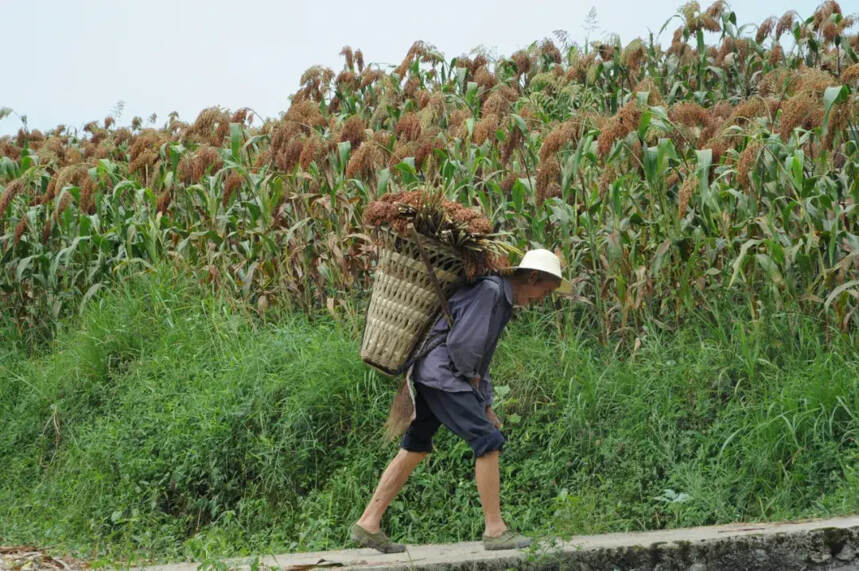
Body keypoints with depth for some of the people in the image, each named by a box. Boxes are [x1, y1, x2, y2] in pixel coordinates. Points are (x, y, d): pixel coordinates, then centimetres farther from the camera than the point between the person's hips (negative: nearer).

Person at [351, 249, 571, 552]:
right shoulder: (489, 290, -15)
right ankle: (495, 530, -4)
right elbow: (460, 342, -22)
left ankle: (368, 524, 15)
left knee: (414, 449, 13)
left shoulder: (502, 299, 18)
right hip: (442, 375, -11)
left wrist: (486, 406, 20)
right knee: (488, 442, -9)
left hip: (431, 378, 11)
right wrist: (471, 376, -5)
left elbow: (480, 355, 25)